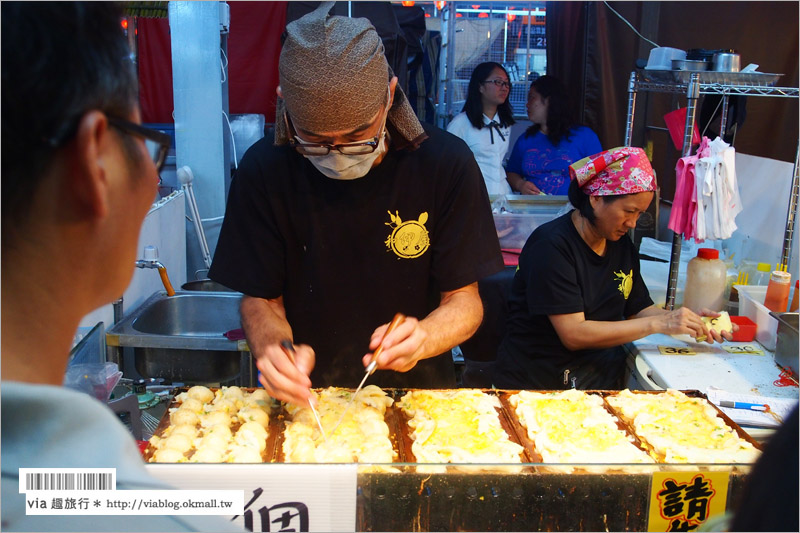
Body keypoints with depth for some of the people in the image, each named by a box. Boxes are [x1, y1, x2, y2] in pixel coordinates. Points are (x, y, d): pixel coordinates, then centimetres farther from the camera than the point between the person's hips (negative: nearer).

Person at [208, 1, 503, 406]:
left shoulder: (447, 164, -12)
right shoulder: (264, 170, -9)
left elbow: (464, 300, -5)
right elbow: (261, 299, 0)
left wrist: (421, 339, -26)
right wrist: (271, 346, -22)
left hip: (417, 389, -2)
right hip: (306, 397, 2)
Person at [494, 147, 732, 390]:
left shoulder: (622, 245, 9)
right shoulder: (552, 245, -16)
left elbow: (638, 308, 16)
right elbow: (573, 334, -21)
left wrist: (690, 320, -2)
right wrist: (659, 324, -19)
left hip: (603, 374, 7)